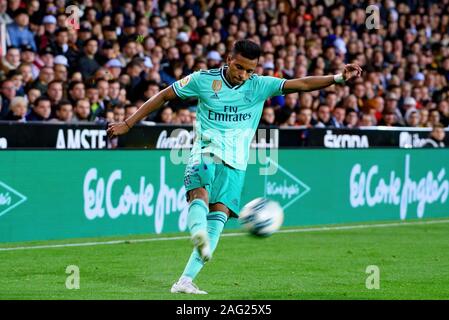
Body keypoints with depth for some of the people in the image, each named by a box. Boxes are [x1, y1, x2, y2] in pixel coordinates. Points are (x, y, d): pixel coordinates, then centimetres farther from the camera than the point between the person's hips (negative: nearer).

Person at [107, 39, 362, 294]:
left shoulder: (260, 85, 4)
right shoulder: (203, 80, 1)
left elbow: (302, 84, -3)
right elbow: (163, 96, 9)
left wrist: (338, 78, -16)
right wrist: (128, 124, 8)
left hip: (234, 162, 1)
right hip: (204, 152, -1)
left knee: (219, 215, -12)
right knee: (200, 195, -30)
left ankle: (185, 281, -14)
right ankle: (198, 233, -61)